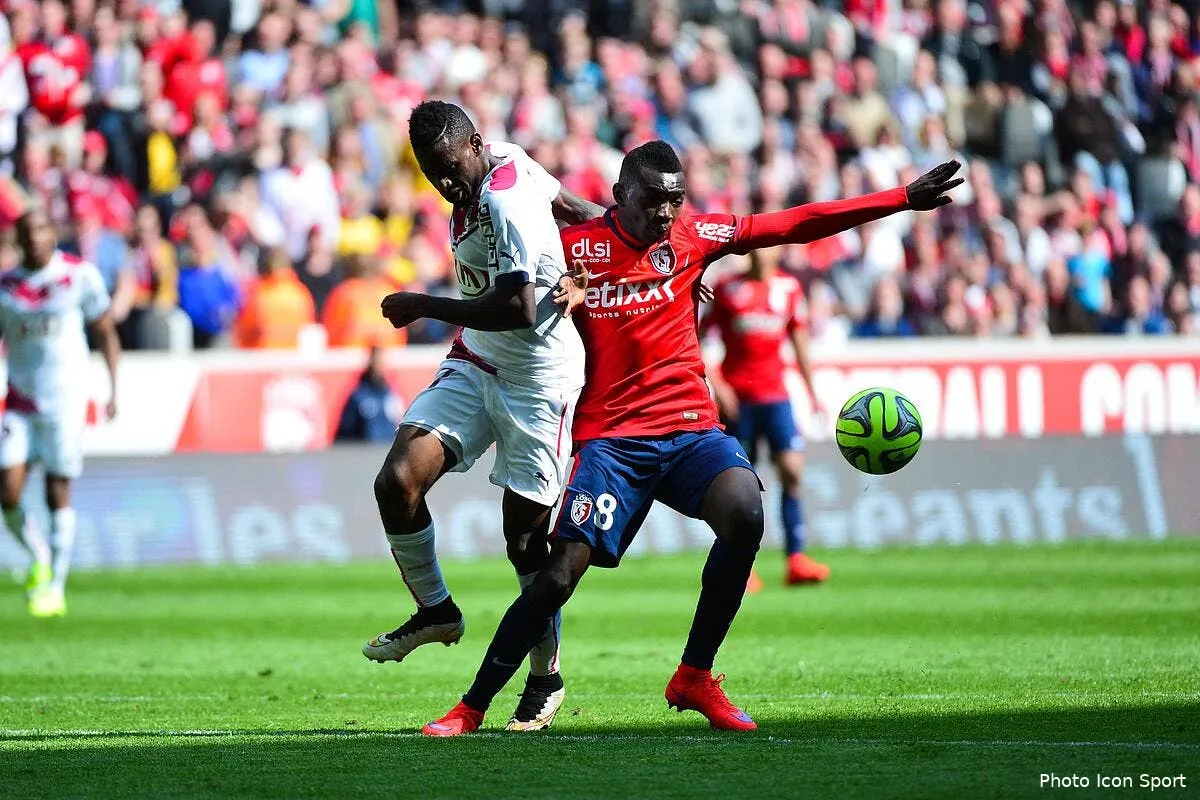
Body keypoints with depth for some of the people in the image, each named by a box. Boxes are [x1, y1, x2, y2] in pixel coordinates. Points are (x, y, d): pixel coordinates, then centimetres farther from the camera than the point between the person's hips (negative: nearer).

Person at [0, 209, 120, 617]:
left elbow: (106, 333, 5)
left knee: (59, 495, -1)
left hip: (65, 401, -2)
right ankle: (39, 558, 19)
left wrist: (115, 389, -1)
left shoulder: (81, 275, -3)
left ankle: (55, 588, 9)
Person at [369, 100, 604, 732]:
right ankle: (435, 608, 13)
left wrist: (423, 306, -20)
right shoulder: (509, 161, 1)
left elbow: (517, 309, -31)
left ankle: (546, 677, 17)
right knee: (398, 480, -8)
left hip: (537, 381, -8)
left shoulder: (505, 203, -26)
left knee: (525, 536, 0)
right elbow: (577, 210, 13)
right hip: (476, 364, 8)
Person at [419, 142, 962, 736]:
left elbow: (800, 224, 9)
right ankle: (471, 709, 0)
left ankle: (694, 678, -11)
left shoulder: (694, 236, 7)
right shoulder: (576, 246, 0)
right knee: (559, 573, -15)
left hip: (690, 428, 2)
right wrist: (559, 300, -16)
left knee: (744, 513, -27)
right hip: (610, 437, -2)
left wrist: (904, 198, 6)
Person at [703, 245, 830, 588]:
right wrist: (715, 384, -7)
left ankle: (796, 559, -12)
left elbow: (799, 341, 16)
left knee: (792, 469, -13)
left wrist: (812, 393, 16)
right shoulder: (727, 289, 2)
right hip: (735, 398, -1)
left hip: (774, 395, 1)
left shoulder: (789, 288, 8)